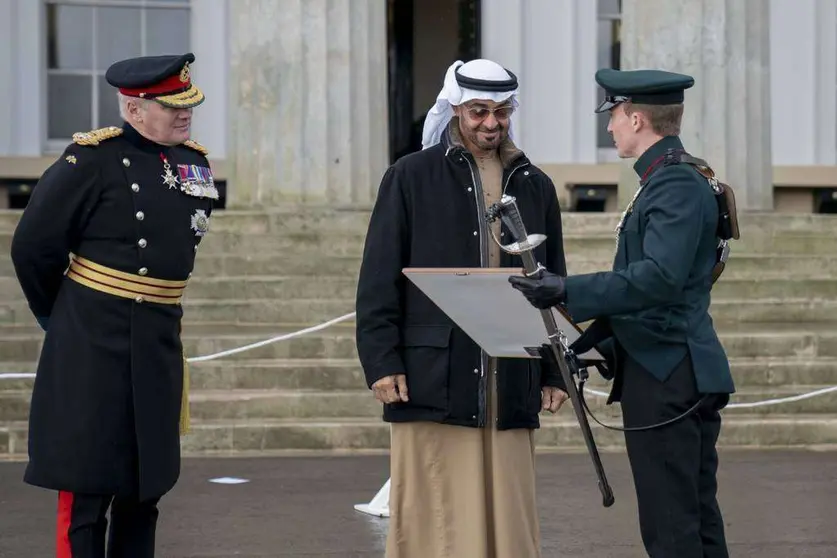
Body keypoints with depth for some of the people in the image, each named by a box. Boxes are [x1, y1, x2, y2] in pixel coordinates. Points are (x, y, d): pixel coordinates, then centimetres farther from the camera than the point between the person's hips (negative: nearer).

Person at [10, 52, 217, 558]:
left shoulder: (195, 164, 9)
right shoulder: (93, 159, -10)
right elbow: (32, 246, -6)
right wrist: (62, 319, 5)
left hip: (161, 345, 7)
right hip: (94, 346, -6)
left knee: (145, 488, 13)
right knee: (87, 492, -3)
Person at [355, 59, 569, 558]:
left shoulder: (535, 186, 13)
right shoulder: (412, 177, 3)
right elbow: (379, 278, 0)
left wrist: (555, 372, 11)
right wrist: (381, 362, -7)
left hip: (511, 381, 3)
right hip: (434, 378, -3)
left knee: (508, 517, 5)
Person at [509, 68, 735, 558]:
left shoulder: (678, 186, -15)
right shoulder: (669, 181, 17)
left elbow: (659, 278, -28)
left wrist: (567, 291, -30)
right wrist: (585, 339, 17)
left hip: (667, 376, -11)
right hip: (680, 375, 11)